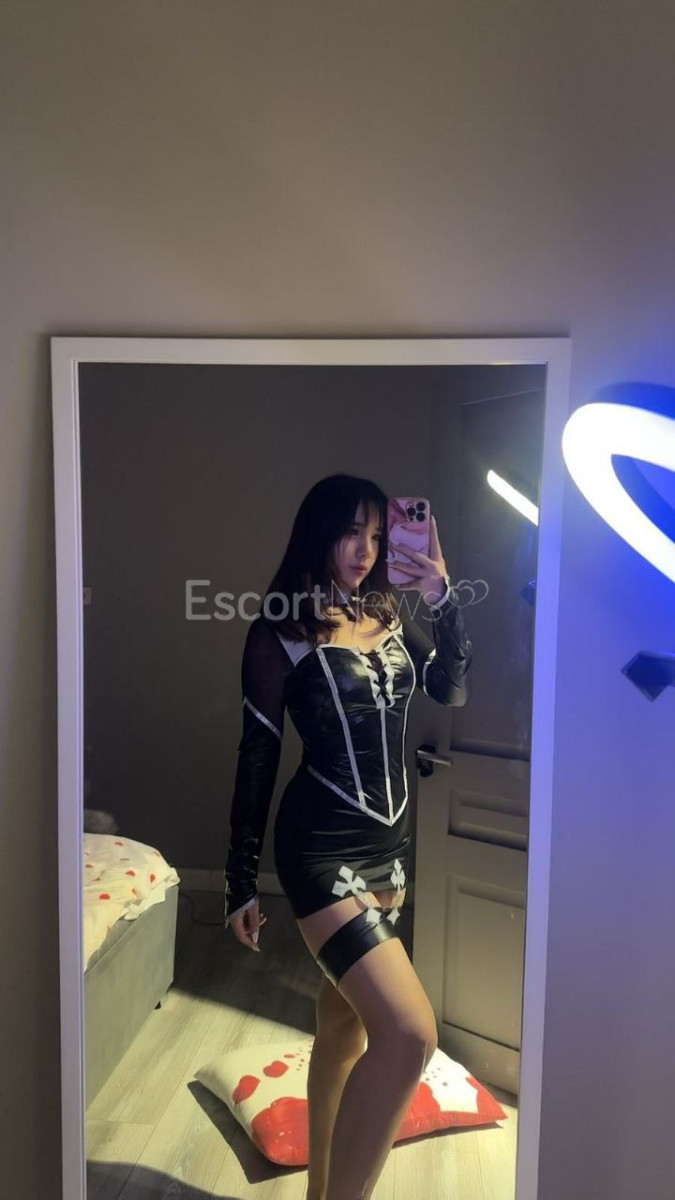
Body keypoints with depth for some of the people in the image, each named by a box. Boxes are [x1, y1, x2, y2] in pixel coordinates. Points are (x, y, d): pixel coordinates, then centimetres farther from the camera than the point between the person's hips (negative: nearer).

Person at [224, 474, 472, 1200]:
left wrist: (441, 597, -11)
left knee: (344, 1014, 19)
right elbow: (257, 759, -8)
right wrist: (241, 881, -3)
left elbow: (452, 690, 1)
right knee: (410, 1033, -15)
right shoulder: (278, 633, -10)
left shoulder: (387, 615, 6)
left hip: (391, 839, 7)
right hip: (323, 847, -6)